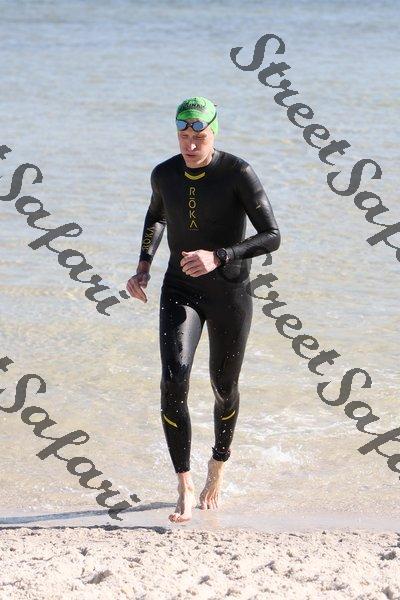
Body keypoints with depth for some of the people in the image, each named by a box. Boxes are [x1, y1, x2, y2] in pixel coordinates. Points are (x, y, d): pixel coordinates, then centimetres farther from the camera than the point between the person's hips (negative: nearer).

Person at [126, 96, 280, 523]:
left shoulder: (238, 174, -16)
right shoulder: (164, 174, -2)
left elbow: (272, 237, -19)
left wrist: (218, 256, -32)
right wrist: (143, 268, 8)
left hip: (230, 295, -2)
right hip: (180, 291, 2)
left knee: (224, 389, 13)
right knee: (173, 380, -19)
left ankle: (219, 462, 44)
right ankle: (185, 488, -13)